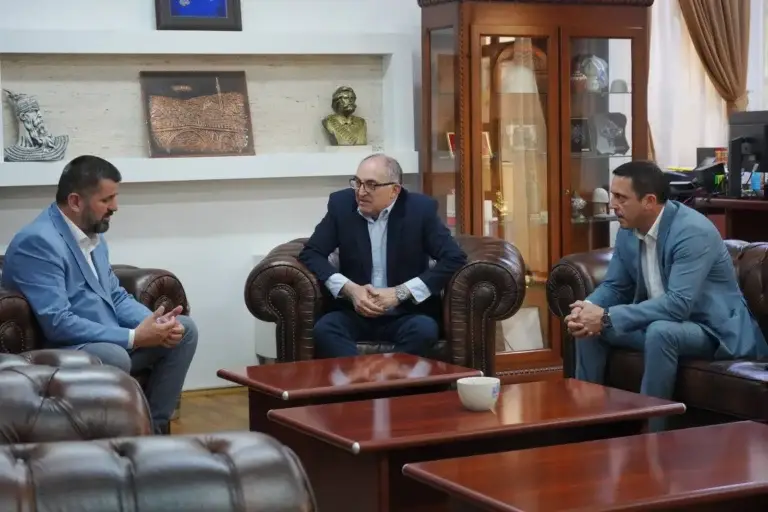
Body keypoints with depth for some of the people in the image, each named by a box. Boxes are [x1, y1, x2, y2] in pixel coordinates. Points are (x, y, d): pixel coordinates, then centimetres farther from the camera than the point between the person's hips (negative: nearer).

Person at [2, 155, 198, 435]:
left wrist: (154, 321, -6)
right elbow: (57, 324, -27)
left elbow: (116, 296, 16)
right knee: (114, 356, -38)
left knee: (184, 329, 5)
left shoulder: (92, 234, 10)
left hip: (111, 342, 10)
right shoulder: (38, 242, -20)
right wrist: (134, 338, -25)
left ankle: (154, 426, 5)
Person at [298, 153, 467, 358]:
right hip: (355, 311, 2)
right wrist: (349, 289, -17)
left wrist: (401, 293, -19)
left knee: (424, 330, -34)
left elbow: (455, 258, -11)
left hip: (406, 313, -1)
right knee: (324, 329, -30)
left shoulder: (420, 209, -6)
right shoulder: (341, 204, 0)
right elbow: (310, 254, 0)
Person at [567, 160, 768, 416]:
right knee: (588, 325, -4)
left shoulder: (693, 231, -26)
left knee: (660, 331, -36)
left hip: (713, 328, -8)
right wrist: (587, 308, -17)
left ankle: (651, 431, -25)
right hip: (659, 322, 8)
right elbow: (614, 286, 7)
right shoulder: (628, 230, -2)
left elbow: (678, 304, -34)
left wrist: (608, 317, -34)